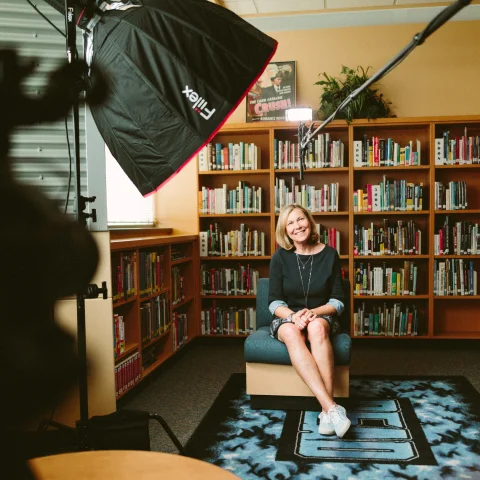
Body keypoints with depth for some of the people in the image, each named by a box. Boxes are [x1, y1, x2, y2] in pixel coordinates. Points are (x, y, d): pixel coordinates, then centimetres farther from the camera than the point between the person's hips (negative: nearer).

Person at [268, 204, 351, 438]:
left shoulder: (329, 254, -2)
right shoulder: (280, 257, -2)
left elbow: (338, 301, -1)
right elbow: (274, 302, -3)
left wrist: (313, 312, -20)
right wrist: (293, 316, -24)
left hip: (321, 317, 0)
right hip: (287, 318, 0)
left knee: (317, 327, -38)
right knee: (291, 333, -38)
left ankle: (326, 411, -41)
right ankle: (331, 407, -47)